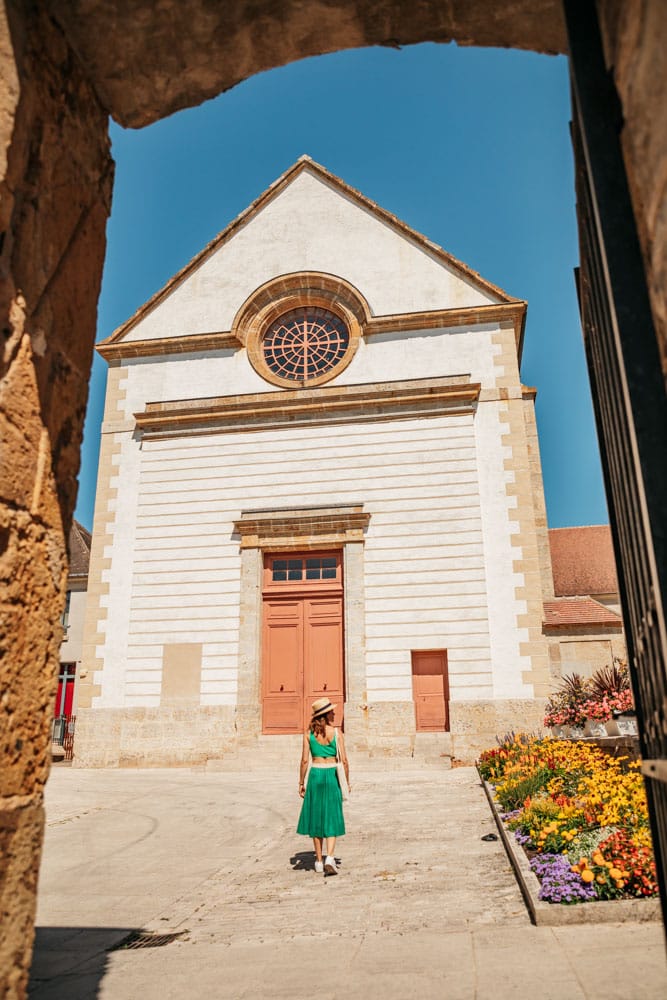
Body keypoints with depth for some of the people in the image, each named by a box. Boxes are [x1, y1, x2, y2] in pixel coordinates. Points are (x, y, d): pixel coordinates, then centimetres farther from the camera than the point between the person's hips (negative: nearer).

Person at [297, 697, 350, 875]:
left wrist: (301, 783, 5)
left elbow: (305, 760, -3)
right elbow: (344, 761, -5)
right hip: (332, 775, -1)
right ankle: (330, 858, -9)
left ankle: (319, 861, 18)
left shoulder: (309, 733, -2)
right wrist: (347, 782, 6)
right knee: (332, 819, 7)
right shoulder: (336, 733, -6)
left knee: (316, 818, 13)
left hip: (315, 775, 1)